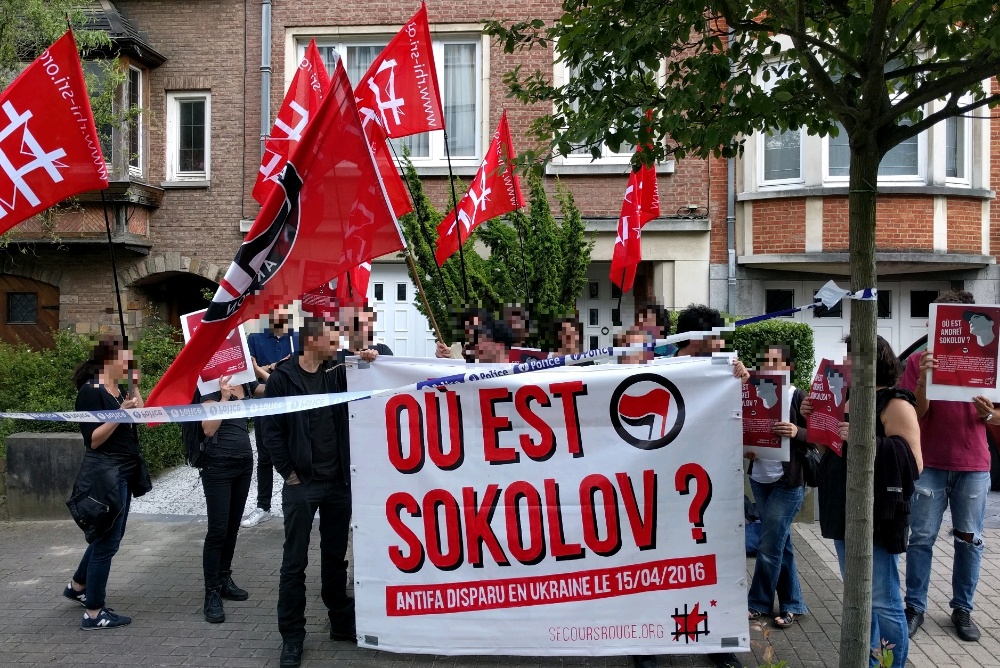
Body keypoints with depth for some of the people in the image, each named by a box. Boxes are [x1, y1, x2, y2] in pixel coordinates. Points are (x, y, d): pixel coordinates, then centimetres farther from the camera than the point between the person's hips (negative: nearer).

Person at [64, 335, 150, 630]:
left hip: (122, 473, 9)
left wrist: (135, 387, 1)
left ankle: (77, 586, 42)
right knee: (106, 541, -2)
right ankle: (94, 613, 8)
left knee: (107, 536, 22)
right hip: (104, 474, -9)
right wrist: (120, 413, -28)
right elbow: (93, 440, -20)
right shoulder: (91, 392, -16)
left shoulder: (119, 390, 9)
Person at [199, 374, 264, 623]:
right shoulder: (213, 388, -9)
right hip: (218, 464, -6)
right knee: (218, 529, -7)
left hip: (244, 462, 7)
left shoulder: (247, 384, 9)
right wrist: (224, 397, -23)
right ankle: (212, 594, -2)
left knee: (233, 526, 14)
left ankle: (224, 580, 26)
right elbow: (208, 429, -18)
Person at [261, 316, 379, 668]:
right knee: (294, 562, 3)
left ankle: (341, 622, 27)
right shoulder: (282, 379, -5)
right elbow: (272, 432, -6)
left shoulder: (338, 374, 6)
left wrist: (369, 364, -8)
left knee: (336, 557, 15)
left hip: (338, 482, 4)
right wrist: (289, 473, -9)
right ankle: (292, 635, 12)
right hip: (301, 484, -4)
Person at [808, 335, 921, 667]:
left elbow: (914, 464, -19)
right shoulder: (849, 400, 13)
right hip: (846, 512, 8)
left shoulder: (895, 404, -12)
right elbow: (830, 452, 17)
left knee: (882, 601, -2)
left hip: (876, 515, -8)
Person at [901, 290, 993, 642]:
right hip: (930, 464, -1)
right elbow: (916, 414, -6)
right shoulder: (919, 360, -2)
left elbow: (995, 417, 6)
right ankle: (914, 607, 12)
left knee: (969, 540, 8)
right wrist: (923, 380, -23)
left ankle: (962, 608, 19)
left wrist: (988, 414, -17)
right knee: (921, 538, 3)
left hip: (974, 465, 2)